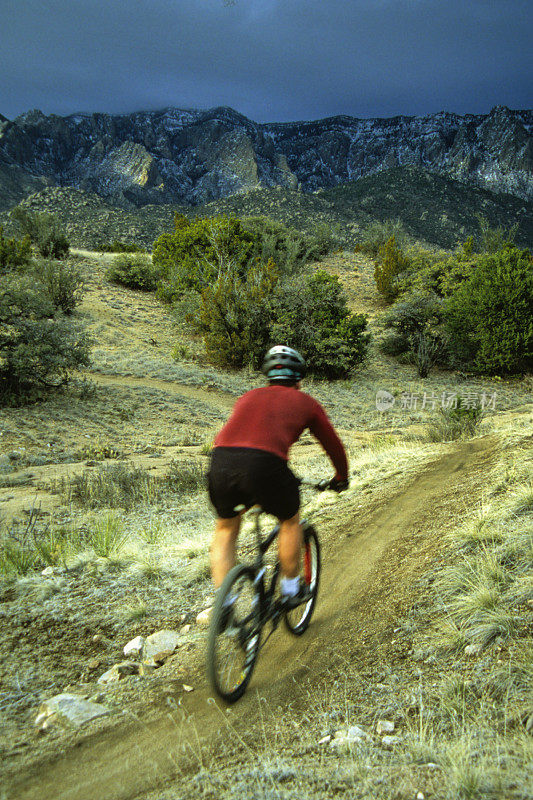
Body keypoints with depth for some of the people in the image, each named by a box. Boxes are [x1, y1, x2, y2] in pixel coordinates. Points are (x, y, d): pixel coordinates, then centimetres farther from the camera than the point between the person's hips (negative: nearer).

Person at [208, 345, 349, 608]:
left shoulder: (249, 396, 33)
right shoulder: (306, 402, 24)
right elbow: (333, 444, 33)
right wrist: (341, 477, 53)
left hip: (220, 460, 4)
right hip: (265, 464, -3)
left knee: (225, 530, 27)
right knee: (290, 521, 26)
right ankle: (290, 590, 37)